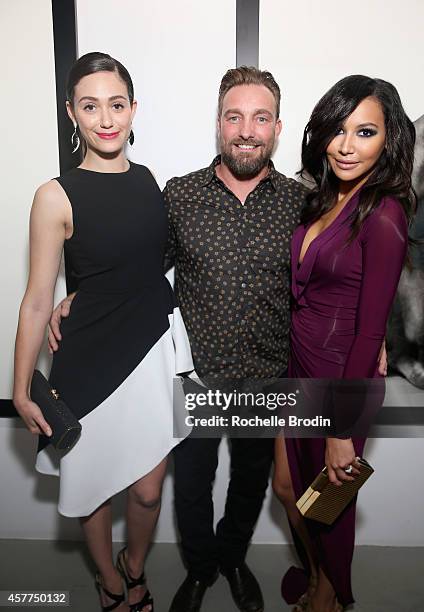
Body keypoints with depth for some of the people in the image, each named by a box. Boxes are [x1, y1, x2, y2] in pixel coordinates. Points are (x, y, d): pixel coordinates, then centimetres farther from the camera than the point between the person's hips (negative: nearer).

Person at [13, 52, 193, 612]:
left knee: (148, 489, 13)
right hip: (90, 361, -3)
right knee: (93, 485, 16)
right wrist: (22, 390, -4)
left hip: (155, 350, 3)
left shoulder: (150, 180, 2)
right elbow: (37, 300, -8)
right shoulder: (57, 196, -12)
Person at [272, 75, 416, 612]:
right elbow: (306, 295, 7)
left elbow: (370, 331, -20)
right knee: (288, 487, 22)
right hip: (298, 369, 7)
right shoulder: (322, 200, 3)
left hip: (342, 379, -7)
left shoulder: (383, 214, -20)